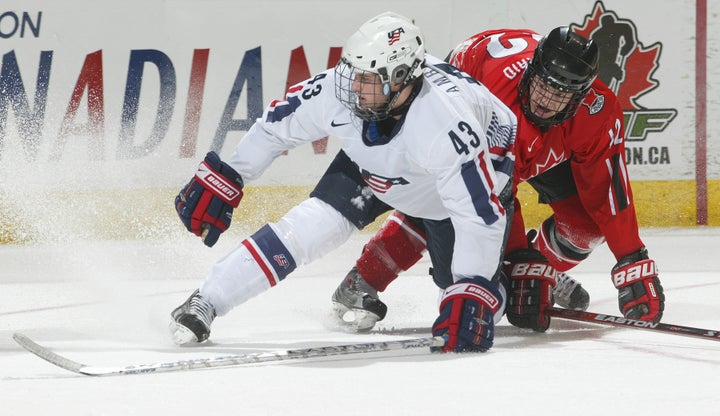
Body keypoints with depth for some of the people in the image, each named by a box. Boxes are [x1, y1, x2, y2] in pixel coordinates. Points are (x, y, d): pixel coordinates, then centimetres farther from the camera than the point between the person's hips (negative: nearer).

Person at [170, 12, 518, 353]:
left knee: (474, 305, -10)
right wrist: (222, 178, -6)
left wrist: (472, 293, -46)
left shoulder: (449, 126, -44)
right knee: (310, 225, -17)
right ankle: (204, 304, -13)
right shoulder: (338, 88, -31)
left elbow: (479, 214, -41)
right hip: (372, 168, 3)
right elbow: (277, 125, -12)